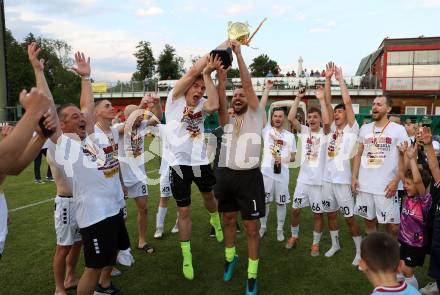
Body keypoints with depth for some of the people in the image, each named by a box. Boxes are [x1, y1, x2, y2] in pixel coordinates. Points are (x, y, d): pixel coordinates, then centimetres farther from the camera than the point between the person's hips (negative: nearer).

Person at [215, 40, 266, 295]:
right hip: (226, 175, 4)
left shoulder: (255, 116, 3)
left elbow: (248, 85, -6)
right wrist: (222, 73, -13)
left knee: (252, 228, 4)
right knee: (229, 220, 20)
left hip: (249, 177, -4)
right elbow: (220, 97, -4)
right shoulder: (227, 120, 12)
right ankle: (230, 258, 43)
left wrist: (238, 53, -8)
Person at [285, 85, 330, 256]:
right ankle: (294, 236, 33)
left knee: (318, 213, 7)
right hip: (303, 179, 3)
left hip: (319, 180, -3)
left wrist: (322, 99, -22)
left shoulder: (324, 133, -4)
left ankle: (315, 243, 24)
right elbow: (291, 118, -10)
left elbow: (327, 121, -26)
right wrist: (298, 98, -12)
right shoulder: (304, 131, 4)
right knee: (295, 209, 12)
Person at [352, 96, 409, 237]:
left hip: (386, 186, -4)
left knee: (392, 224, 1)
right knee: (369, 220, 14)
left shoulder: (398, 129, -4)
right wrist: (354, 177, 5)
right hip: (364, 185, 4)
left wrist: (395, 181, -15)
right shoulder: (364, 128, 9)